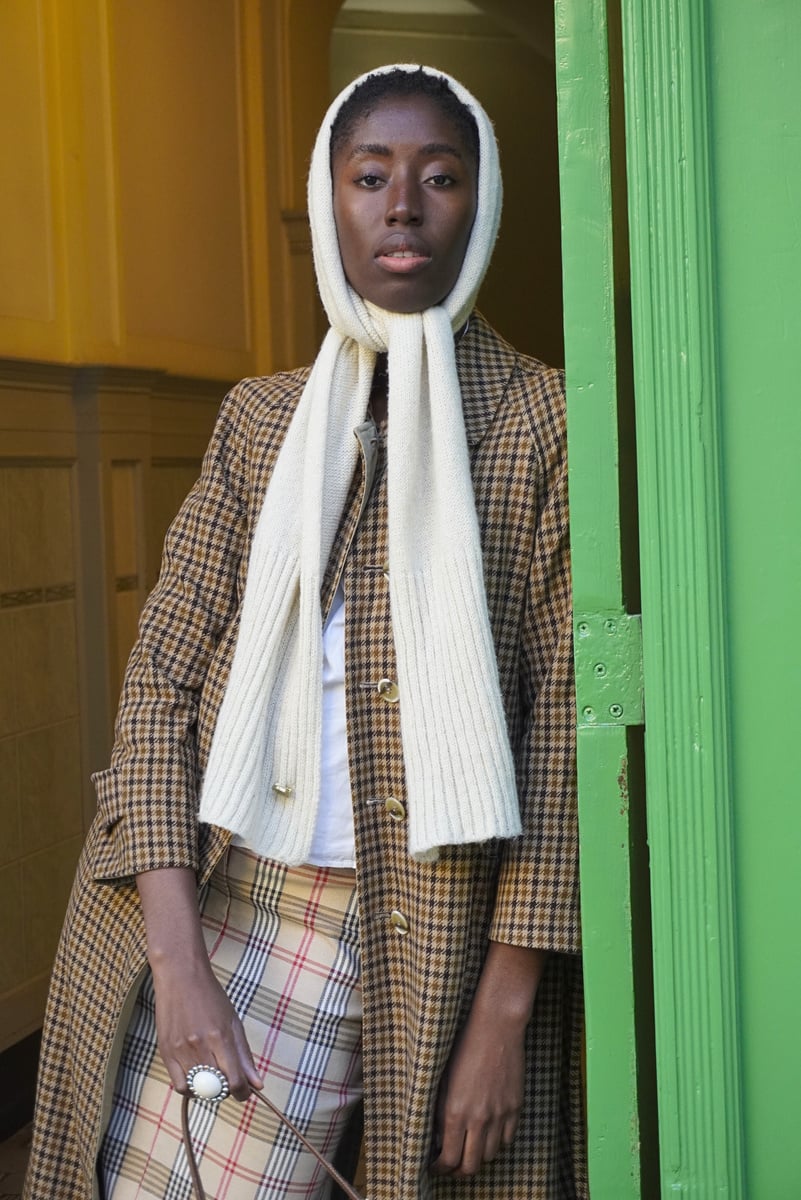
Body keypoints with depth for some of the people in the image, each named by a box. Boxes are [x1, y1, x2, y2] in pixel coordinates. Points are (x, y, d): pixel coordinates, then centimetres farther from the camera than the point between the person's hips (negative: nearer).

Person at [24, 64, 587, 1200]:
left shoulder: (544, 421, -2)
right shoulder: (262, 420, 9)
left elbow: (564, 721, -6)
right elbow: (163, 676, 2)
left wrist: (507, 1009, -12)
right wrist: (177, 959, -9)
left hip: (436, 930, -3)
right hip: (226, 903, 3)